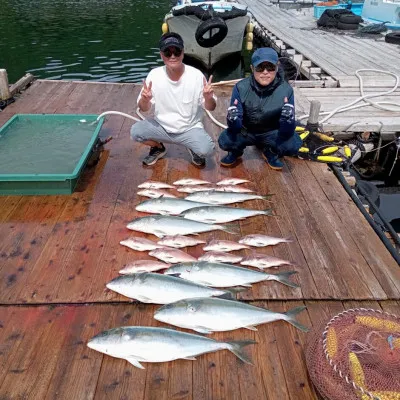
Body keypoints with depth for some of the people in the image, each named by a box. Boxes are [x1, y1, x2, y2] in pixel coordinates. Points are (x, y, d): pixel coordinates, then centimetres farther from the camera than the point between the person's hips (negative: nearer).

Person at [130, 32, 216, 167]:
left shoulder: (196, 75, -16)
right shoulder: (154, 75, -12)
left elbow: (210, 108, -8)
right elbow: (143, 108, -4)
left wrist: (208, 98, -32)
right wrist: (145, 100, -28)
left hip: (190, 128, -2)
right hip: (162, 126, 2)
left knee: (206, 148, -29)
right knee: (135, 131, -22)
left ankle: (193, 148, 10)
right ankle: (158, 148, 12)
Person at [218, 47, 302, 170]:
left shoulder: (285, 90, -23)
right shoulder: (241, 87, -22)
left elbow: (287, 132, -23)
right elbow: (235, 127, -22)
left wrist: (288, 120, -46)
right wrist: (232, 120, -45)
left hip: (271, 134, 0)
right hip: (245, 131, 0)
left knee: (293, 143, -27)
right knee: (225, 140, -27)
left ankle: (270, 153, 8)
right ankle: (236, 152, 10)